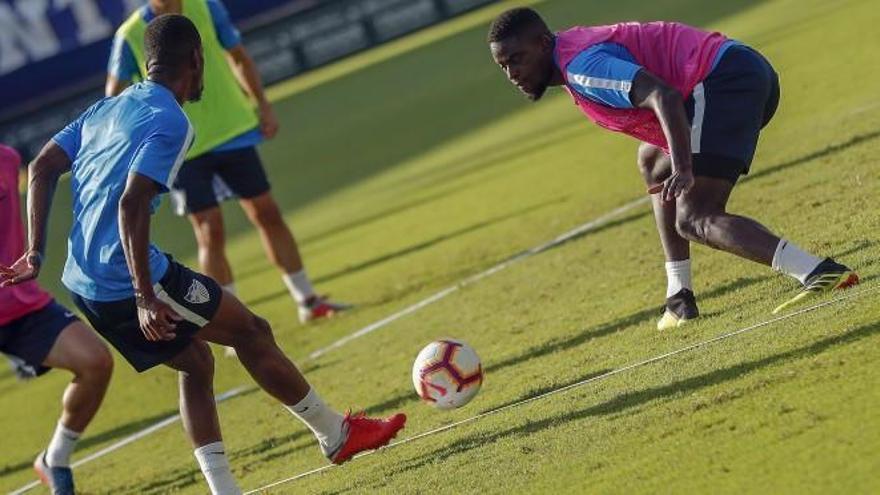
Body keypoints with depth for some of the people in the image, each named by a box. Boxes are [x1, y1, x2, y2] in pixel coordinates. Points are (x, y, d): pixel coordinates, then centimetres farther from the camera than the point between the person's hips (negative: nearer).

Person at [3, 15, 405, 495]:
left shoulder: (107, 108, 15)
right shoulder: (170, 122, -12)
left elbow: (42, 168, 11)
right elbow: (131, 204, -22)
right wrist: (145, 296, -22)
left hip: (85, 286, 9)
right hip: (127, 281, -9)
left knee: (195, 363, 19)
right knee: (251, 332, 6)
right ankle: (336, 435, 18)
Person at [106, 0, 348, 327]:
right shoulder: (131, 36, -14)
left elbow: (238, 58, 8)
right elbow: (115, 93, -4)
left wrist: (262, 106, 6)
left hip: (231, 130, 3)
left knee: (267, 213, 8)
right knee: (210, 232, -5)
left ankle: (307, 301, 22)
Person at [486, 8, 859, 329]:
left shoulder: (581, 65, -13)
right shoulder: (576, 52, 20)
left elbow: (665, 98, -27)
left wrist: (683, 171, -37)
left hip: (724, 78, -11)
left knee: (693, 219, -16)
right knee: (653, 164, 31)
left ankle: (820, 273, -35)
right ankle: (680, 300, 25)